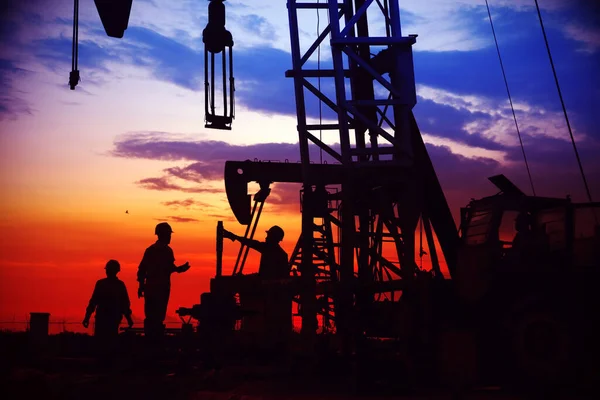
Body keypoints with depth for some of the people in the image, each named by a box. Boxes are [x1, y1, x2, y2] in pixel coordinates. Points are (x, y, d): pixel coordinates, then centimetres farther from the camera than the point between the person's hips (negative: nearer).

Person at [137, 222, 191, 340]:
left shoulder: (150, 249, 10)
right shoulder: (167, 250, -9)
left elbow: (142, 268, 9)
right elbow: (170, 268, -18)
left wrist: (141, 285, 14)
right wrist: (180, 268, -1)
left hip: (150, 287, 6)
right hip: (162, 288, -6)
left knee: (150, 316, 12)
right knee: (158, 317, -3)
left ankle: (149, 336, 14)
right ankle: (156, 336, -5)